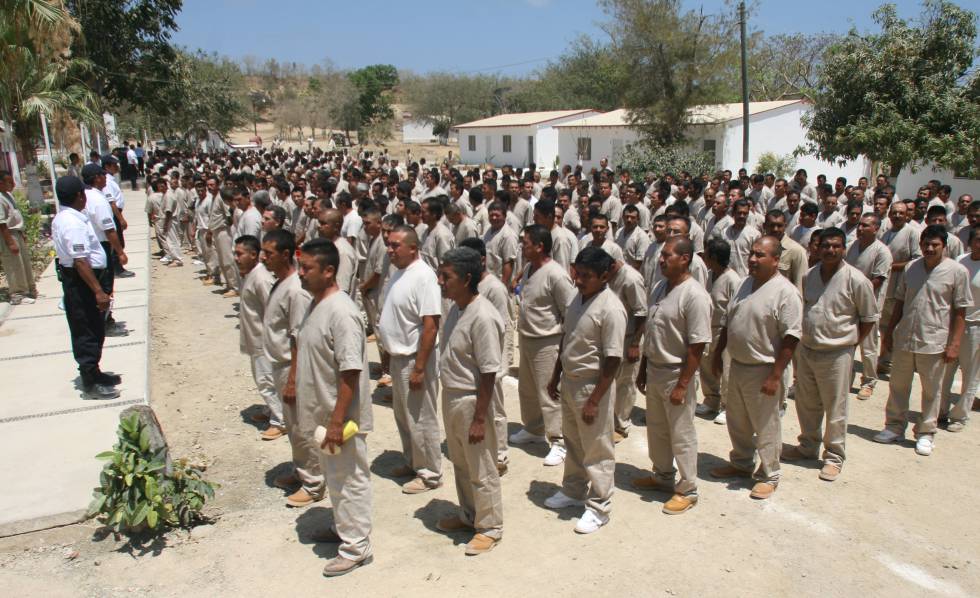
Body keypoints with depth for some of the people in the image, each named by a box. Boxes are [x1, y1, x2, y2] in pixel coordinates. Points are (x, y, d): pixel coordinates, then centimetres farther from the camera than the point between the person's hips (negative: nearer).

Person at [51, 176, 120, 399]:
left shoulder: (63, 218, 10)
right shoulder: (74, 223, -23)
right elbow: (80, 261, -27)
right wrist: (98, 291, -27)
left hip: (74, 280, 10)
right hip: (81, 282, -10)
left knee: (93, 330, 20)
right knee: (88, 333, -2)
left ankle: (93, 373, 33)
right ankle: (90, 384, 7)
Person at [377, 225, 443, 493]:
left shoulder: (423, 276, -22)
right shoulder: (399, 272, 6)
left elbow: (430, 326, -25)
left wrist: (419, 368, -24)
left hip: (414, 360, -9)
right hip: (398, 357, 9)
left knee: (421, 419, 4)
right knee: (404, 416, 21)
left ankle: (430, 473, 19)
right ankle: (412, 463, 38)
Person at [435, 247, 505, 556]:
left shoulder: (483, 317, -25)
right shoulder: (456, 308, 3)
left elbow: (488, 373, -23)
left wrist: (479, 418, -20)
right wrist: (450, 400, 17)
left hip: (471, 401, -9)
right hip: (451, 396, 9)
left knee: (481, 469, 8)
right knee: (460, 463, 23)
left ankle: (490, 527, 26)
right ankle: (468, 515, 42)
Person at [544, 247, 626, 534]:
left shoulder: (610, 309, -22)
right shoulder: (578, 298, 3)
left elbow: (612, 361, -22)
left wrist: (594, 401, -21)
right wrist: (555, 377, 16)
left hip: (592, 386, -8)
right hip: (569, 381, 8)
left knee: (597, 450, 6)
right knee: (573, 443, 22)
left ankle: (598, 507, 21)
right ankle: (573, 491, 40)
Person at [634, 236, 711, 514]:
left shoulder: (694, 296, -20)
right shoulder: (659, 288, 6)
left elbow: (697, 346, -21)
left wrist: (682, 385, -21)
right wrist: (643, 369, 15)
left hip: (675, 375, -8)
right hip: (654, 371, 8)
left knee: (681, 435, 5)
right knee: (656, 430, 21)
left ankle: (687, 490, 21)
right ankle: (663, 476, 39)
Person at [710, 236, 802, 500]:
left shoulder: (785, 292, -17)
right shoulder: (744, 284, 7)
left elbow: (790, 339, -19)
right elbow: (727, 323, 15)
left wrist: (775, 376, -21)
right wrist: (717, 356, 13)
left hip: (762, 371, -7)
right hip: (737, 366, 7)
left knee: (766, 427, 6)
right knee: (737, 422, 20)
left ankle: (769, 476, 23)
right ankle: (741, 464, 39)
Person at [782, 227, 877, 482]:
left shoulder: (856, 280, -13)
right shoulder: (809, 275, 3)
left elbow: (869, 318, -5)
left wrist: (850, 342, -4)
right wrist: (806, 337, 10)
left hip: (836, 354, -5)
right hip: (806, 350, 5)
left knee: (835, 410, 6)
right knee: (806, 405, 18)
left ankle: (834, 457, 23)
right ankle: (808, 446, 37)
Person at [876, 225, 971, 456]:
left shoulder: (957, 271, -8)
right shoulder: (911, 267, 3)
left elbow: (960, 311, -6)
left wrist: (954, 344, -10)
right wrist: (889, 332, 10)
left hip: (934, 342, -3)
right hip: (904, 337, 4)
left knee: (931, 390, 9)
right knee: (898, 385, 13)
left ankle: (925, 433, 24)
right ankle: (895, 427, 28)